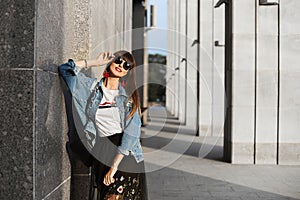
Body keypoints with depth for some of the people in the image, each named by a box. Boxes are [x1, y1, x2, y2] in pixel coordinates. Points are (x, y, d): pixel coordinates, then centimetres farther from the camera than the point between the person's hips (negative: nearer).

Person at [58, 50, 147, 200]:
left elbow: (132, 131, -6)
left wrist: (115, 165, -13)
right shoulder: (93, 86, 10)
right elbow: (65, 69, 7)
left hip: (125, 153, -2)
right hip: (101, 152, 2)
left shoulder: (129, 94, 3)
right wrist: (95, 63, 3)